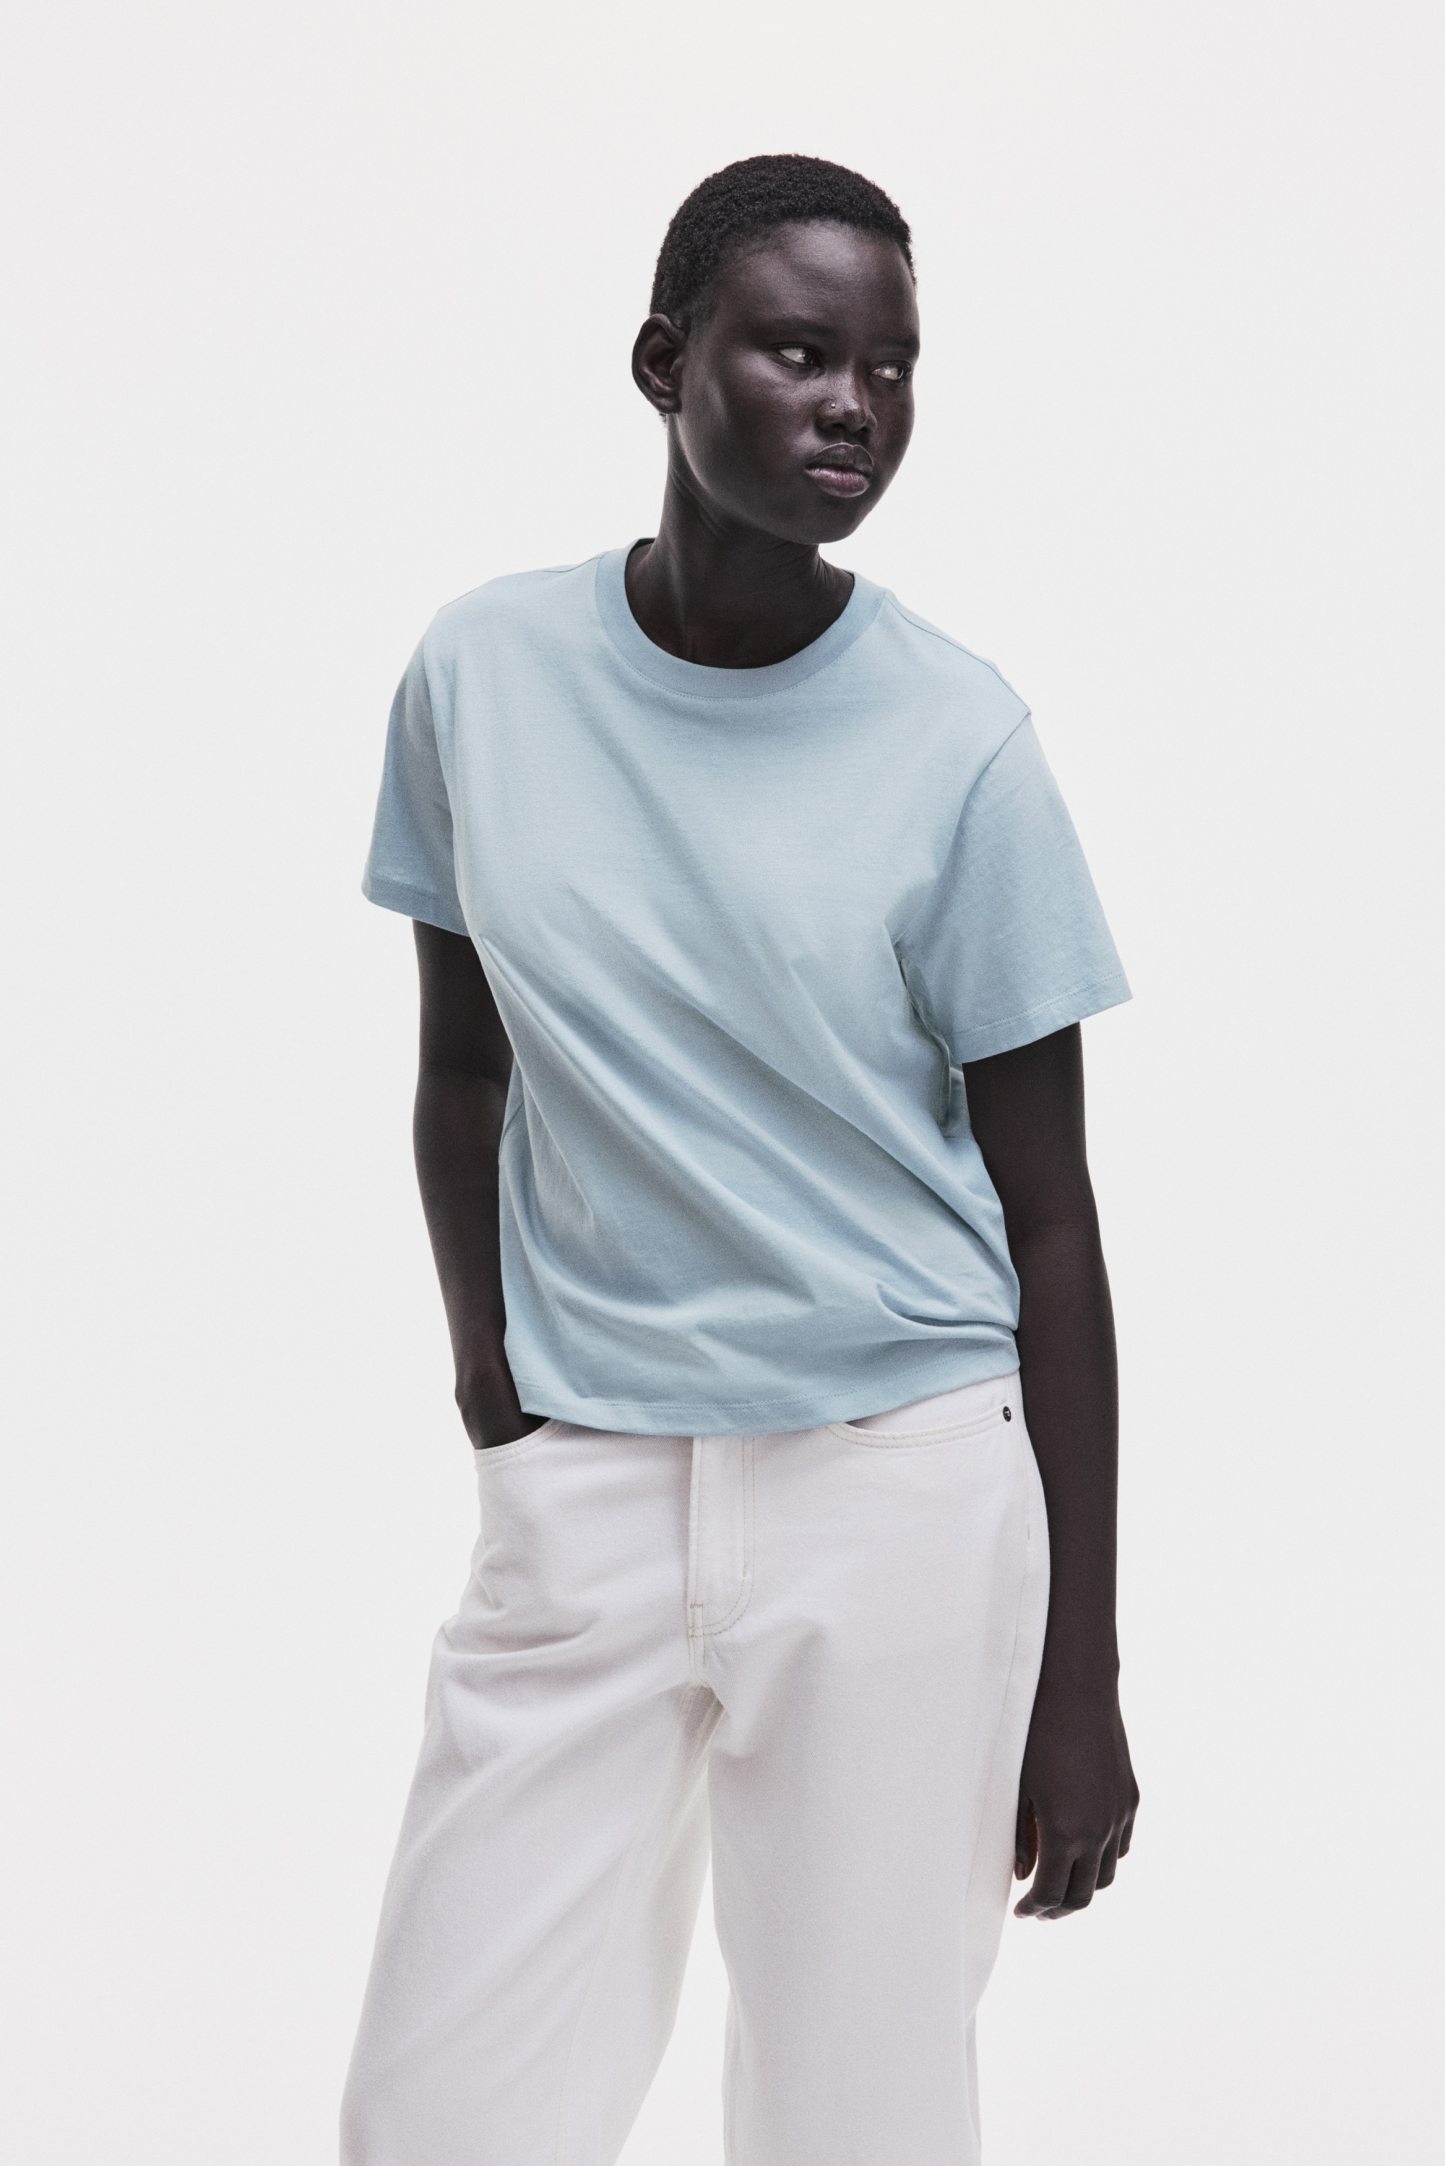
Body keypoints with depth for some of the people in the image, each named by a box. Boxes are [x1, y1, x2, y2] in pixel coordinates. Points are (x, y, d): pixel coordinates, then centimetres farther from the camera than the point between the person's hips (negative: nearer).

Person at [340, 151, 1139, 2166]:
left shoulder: (957, 742, -7)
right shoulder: (481, 671, 0)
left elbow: (1049, 1212, -3)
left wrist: (1081, 1676, -2)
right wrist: (497, 1392, 4)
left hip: (902, 1486, -2)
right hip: (582, 1478, 2)